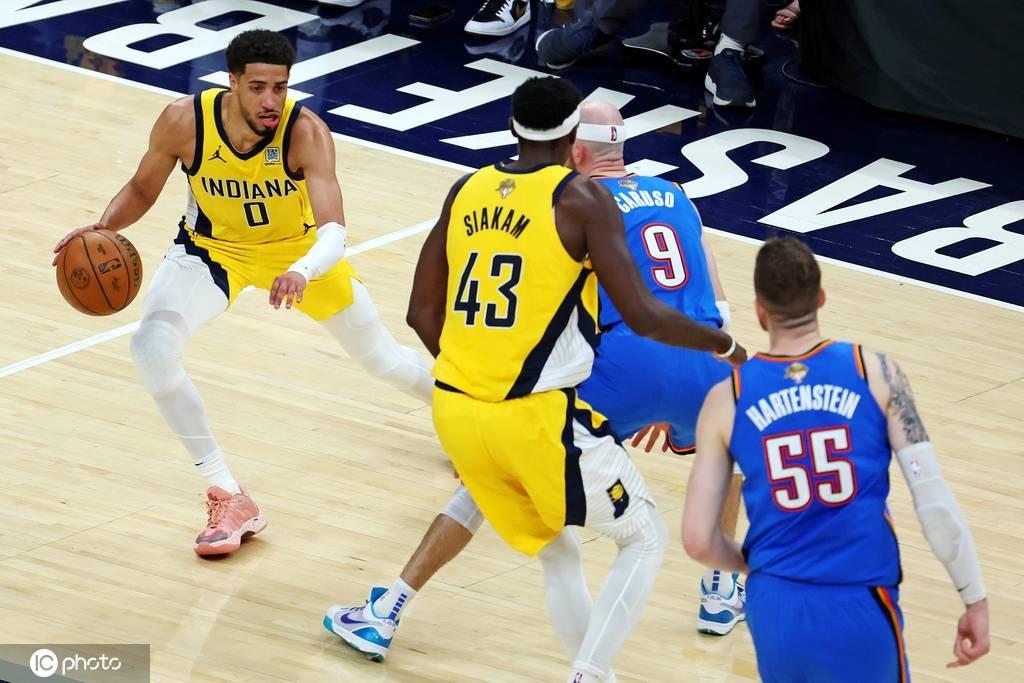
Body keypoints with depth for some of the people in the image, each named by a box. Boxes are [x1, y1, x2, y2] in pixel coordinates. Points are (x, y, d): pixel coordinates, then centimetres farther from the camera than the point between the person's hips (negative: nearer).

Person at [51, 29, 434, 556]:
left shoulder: (306, 132, -35)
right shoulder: (184, 121, -28)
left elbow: (334, 230, -43)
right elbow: (142, 190, -9)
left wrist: (303, 272, -65)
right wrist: (104, 227, -30)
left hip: (296, 249, -1)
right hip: (212, 246, 1)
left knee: (383, 360, 14)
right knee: (152, 347, -26)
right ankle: (229, 499, -13)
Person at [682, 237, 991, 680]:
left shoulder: (727, 401, 1)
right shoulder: (876, 373, -3)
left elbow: (698, 540, -1)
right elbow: (934, 498, -8)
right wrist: (975, 599, 0)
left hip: (776, 608, 2)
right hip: (861, 609, -2)